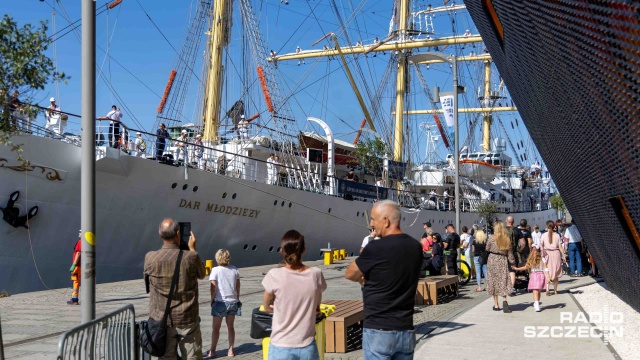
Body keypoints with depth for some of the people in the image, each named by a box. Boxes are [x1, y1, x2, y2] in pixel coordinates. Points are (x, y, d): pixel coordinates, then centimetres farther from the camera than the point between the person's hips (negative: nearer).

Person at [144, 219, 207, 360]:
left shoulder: (150, 258, -10)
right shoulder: (190, 257, -13)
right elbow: (202, 274, 8)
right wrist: (192, 249, 15)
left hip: (162, 320, 1)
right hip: (188, 320, -1)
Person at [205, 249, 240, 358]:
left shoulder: (215, 270, -10)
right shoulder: (234, 269, 3)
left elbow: (213, 287, -14)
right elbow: (238, 285, 7)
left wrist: (212, 299, 0)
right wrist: (237, 298, 18)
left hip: (220, 302, -4)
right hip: (233, 301, 4)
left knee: (216, 328, 7)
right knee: (230, 326, 14)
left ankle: (212, 351, 11)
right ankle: (231, 350, 15)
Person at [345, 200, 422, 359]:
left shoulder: (375, 248, -16)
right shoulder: (416, 247, 3)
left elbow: (349, 274, -1)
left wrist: (363, 278, 19)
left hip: (379, 330, -6)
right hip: (406, 330, 6)